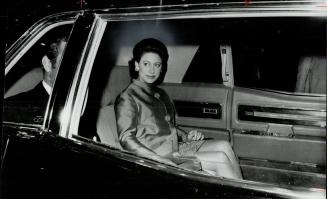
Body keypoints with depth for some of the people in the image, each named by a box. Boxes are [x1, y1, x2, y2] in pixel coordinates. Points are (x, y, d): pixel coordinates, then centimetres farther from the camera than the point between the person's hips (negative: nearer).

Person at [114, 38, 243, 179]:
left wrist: (186, 136, 7)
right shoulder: (127, 98, -7)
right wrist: (159, 159, -26)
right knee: (221, 159, -18)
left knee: (224, 146, -12)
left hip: (177, 147, 8)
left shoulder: (161, 94, 21)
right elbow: (126, 139, -15)